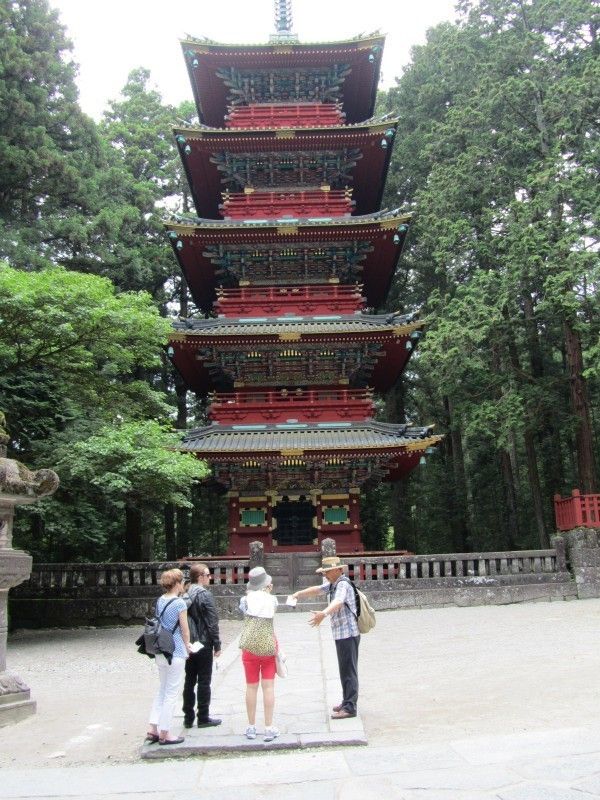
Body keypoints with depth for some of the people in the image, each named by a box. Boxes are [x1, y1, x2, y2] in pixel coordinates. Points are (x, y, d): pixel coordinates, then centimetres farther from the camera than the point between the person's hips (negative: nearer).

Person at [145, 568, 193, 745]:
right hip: (176, 653, -7)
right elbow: (185, 629, -10)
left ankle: (153, 729, 19)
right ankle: (165, 734, 11)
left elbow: (159, 623, 10)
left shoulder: (160, 601, 5)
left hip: (160, 652, 7)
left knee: (162, 691, 19)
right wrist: (187, 645, 8)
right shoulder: (179, 603, -16)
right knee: (171, 694, 4)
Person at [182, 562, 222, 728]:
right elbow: (212, 622, -15)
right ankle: (203, 718, 9)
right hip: (203, 644, -6)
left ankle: (188, 717, 18)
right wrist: (217, 645, -8)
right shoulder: (205, 595, -14)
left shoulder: (185, 595, 5)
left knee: (189, 681, 12)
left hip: (188, 644, 6)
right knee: (204, 681, 3)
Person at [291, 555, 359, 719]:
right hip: (341, 634, 10)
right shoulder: (332, 584, 14)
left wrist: (323, 614, -53)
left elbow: (338, 602, -36)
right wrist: (299, 594, -7)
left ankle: (349, 707, -2)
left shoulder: (343, 584, -18)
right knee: (345, 669, 18)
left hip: (348, 633, -10)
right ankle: (347, 701, 30)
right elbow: (317, 590, 9)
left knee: (348, 670, -6)